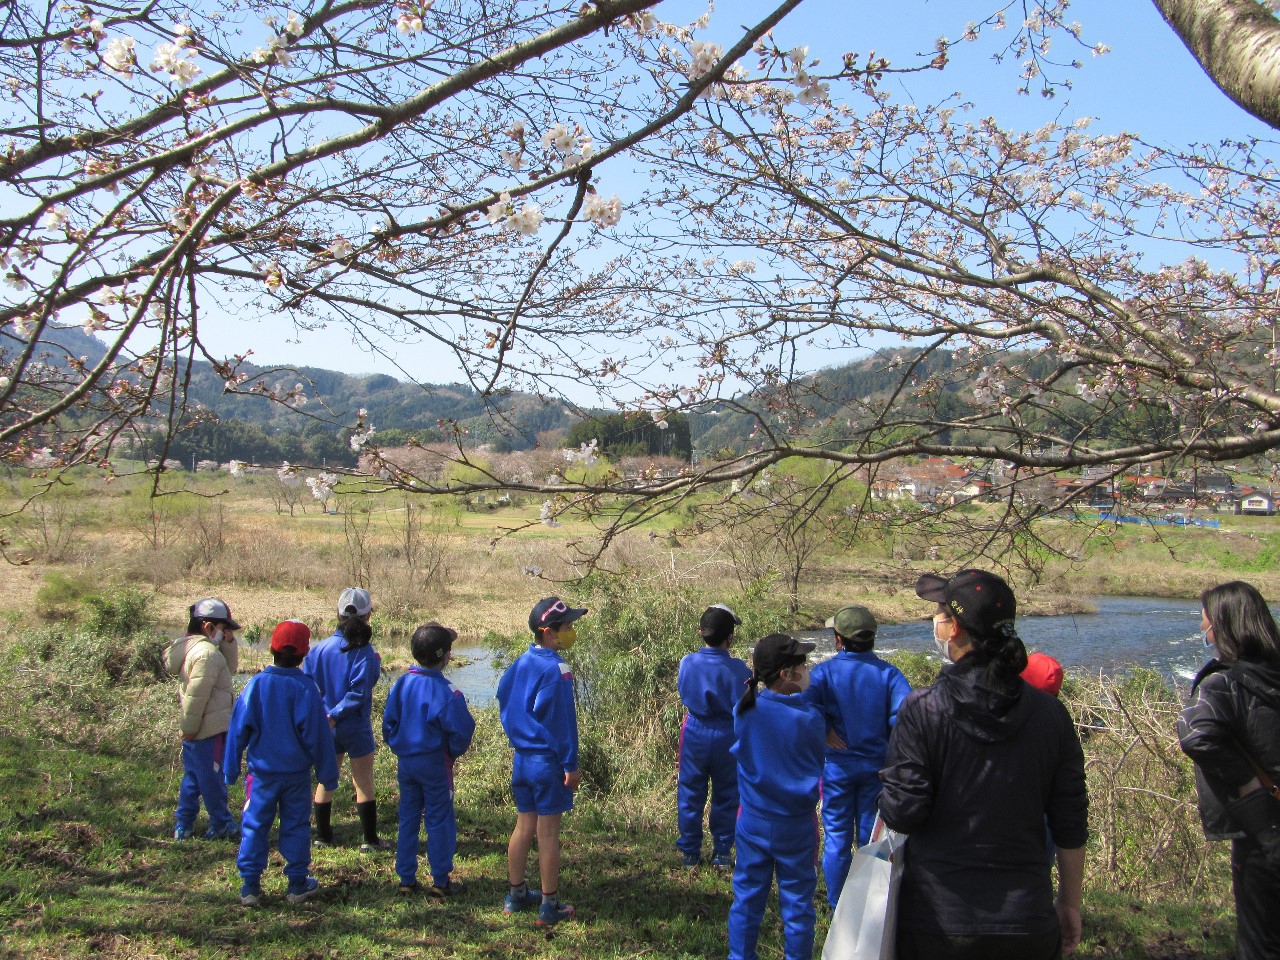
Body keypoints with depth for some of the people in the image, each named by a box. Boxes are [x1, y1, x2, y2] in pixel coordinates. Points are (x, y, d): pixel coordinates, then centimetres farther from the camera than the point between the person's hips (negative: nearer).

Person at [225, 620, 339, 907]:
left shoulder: (256, 684, -9)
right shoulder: (306, 688, -13)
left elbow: (238, 729, -3)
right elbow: (318, 735, -8)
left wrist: (231, 769, 8)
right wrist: (328, 774, 2)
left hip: (262, 772, 1)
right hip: (297, 773, -1)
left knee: (255, 825, 11)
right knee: (296, 826, 10)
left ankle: (250, 885, 14)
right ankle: (297, 884, 17)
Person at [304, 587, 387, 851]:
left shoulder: (320, 648, -4)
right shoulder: (364, 652, -15)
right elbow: (359, 693, -21)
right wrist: (335, 715, -14)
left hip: (325, 728, 4)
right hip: (356, 727, -3)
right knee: (363, 783, 8)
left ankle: (323, 836, 26)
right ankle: (370, 840, 14)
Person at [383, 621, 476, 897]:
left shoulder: (402, 684, -1)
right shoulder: (445, 690, -18)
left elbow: (388, 722, 5)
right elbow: (461, 729, -16)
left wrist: (399, 748, 16)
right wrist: (453, 752, 3)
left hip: (405, 762, 6)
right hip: (435, 763, -5)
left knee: (407, 821, 14)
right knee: (439, 822, 5)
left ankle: (406, 879, 20)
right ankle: (441, 882, 12)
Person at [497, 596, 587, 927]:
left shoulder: (520, 662, 5)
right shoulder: (555, 670, -19)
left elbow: (503, 697, 13)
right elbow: (562, 721, -18)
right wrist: (571, 765, -13)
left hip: (521, 759, 8)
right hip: (548, 760, -8)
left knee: (524, 826, 17)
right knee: (548, 832, 1)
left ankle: (516, 895, 28)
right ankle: (550, 906, 9)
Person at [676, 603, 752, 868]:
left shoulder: (687, 663, -9)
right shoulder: (737, 669, -18)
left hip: (695, 734, 2)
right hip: (727, 737, -2)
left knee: (691, 794, 14)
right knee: (726, 796, 13)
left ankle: (690, 851, 22)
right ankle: (722, 852, 20)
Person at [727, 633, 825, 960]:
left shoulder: (744, 710, -11)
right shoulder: (810, 718, -19)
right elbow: (817, 764, -4)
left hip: (753, 822, 3)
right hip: (796, 826, -3)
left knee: (747, 898, 16)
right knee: (796, 903, 13)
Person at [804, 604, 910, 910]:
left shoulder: (824, 671, -11)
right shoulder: (889, 673, -7)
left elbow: (803, 702, -29)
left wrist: (825, 730, -15)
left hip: (837, 766, -1)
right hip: (876, 766, 1)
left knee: (837, 838, 12)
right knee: (872, 837, 15)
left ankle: (838, 907, 21)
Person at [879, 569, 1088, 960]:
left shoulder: (922, 710, -15)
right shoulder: (1051, 714, -4)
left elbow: (902, 814, -16)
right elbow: (1071, 826, 2)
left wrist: (887, 799, 6)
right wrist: (1070, 902, 14)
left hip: (938, 920, -3)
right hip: (1028, 921, 3)